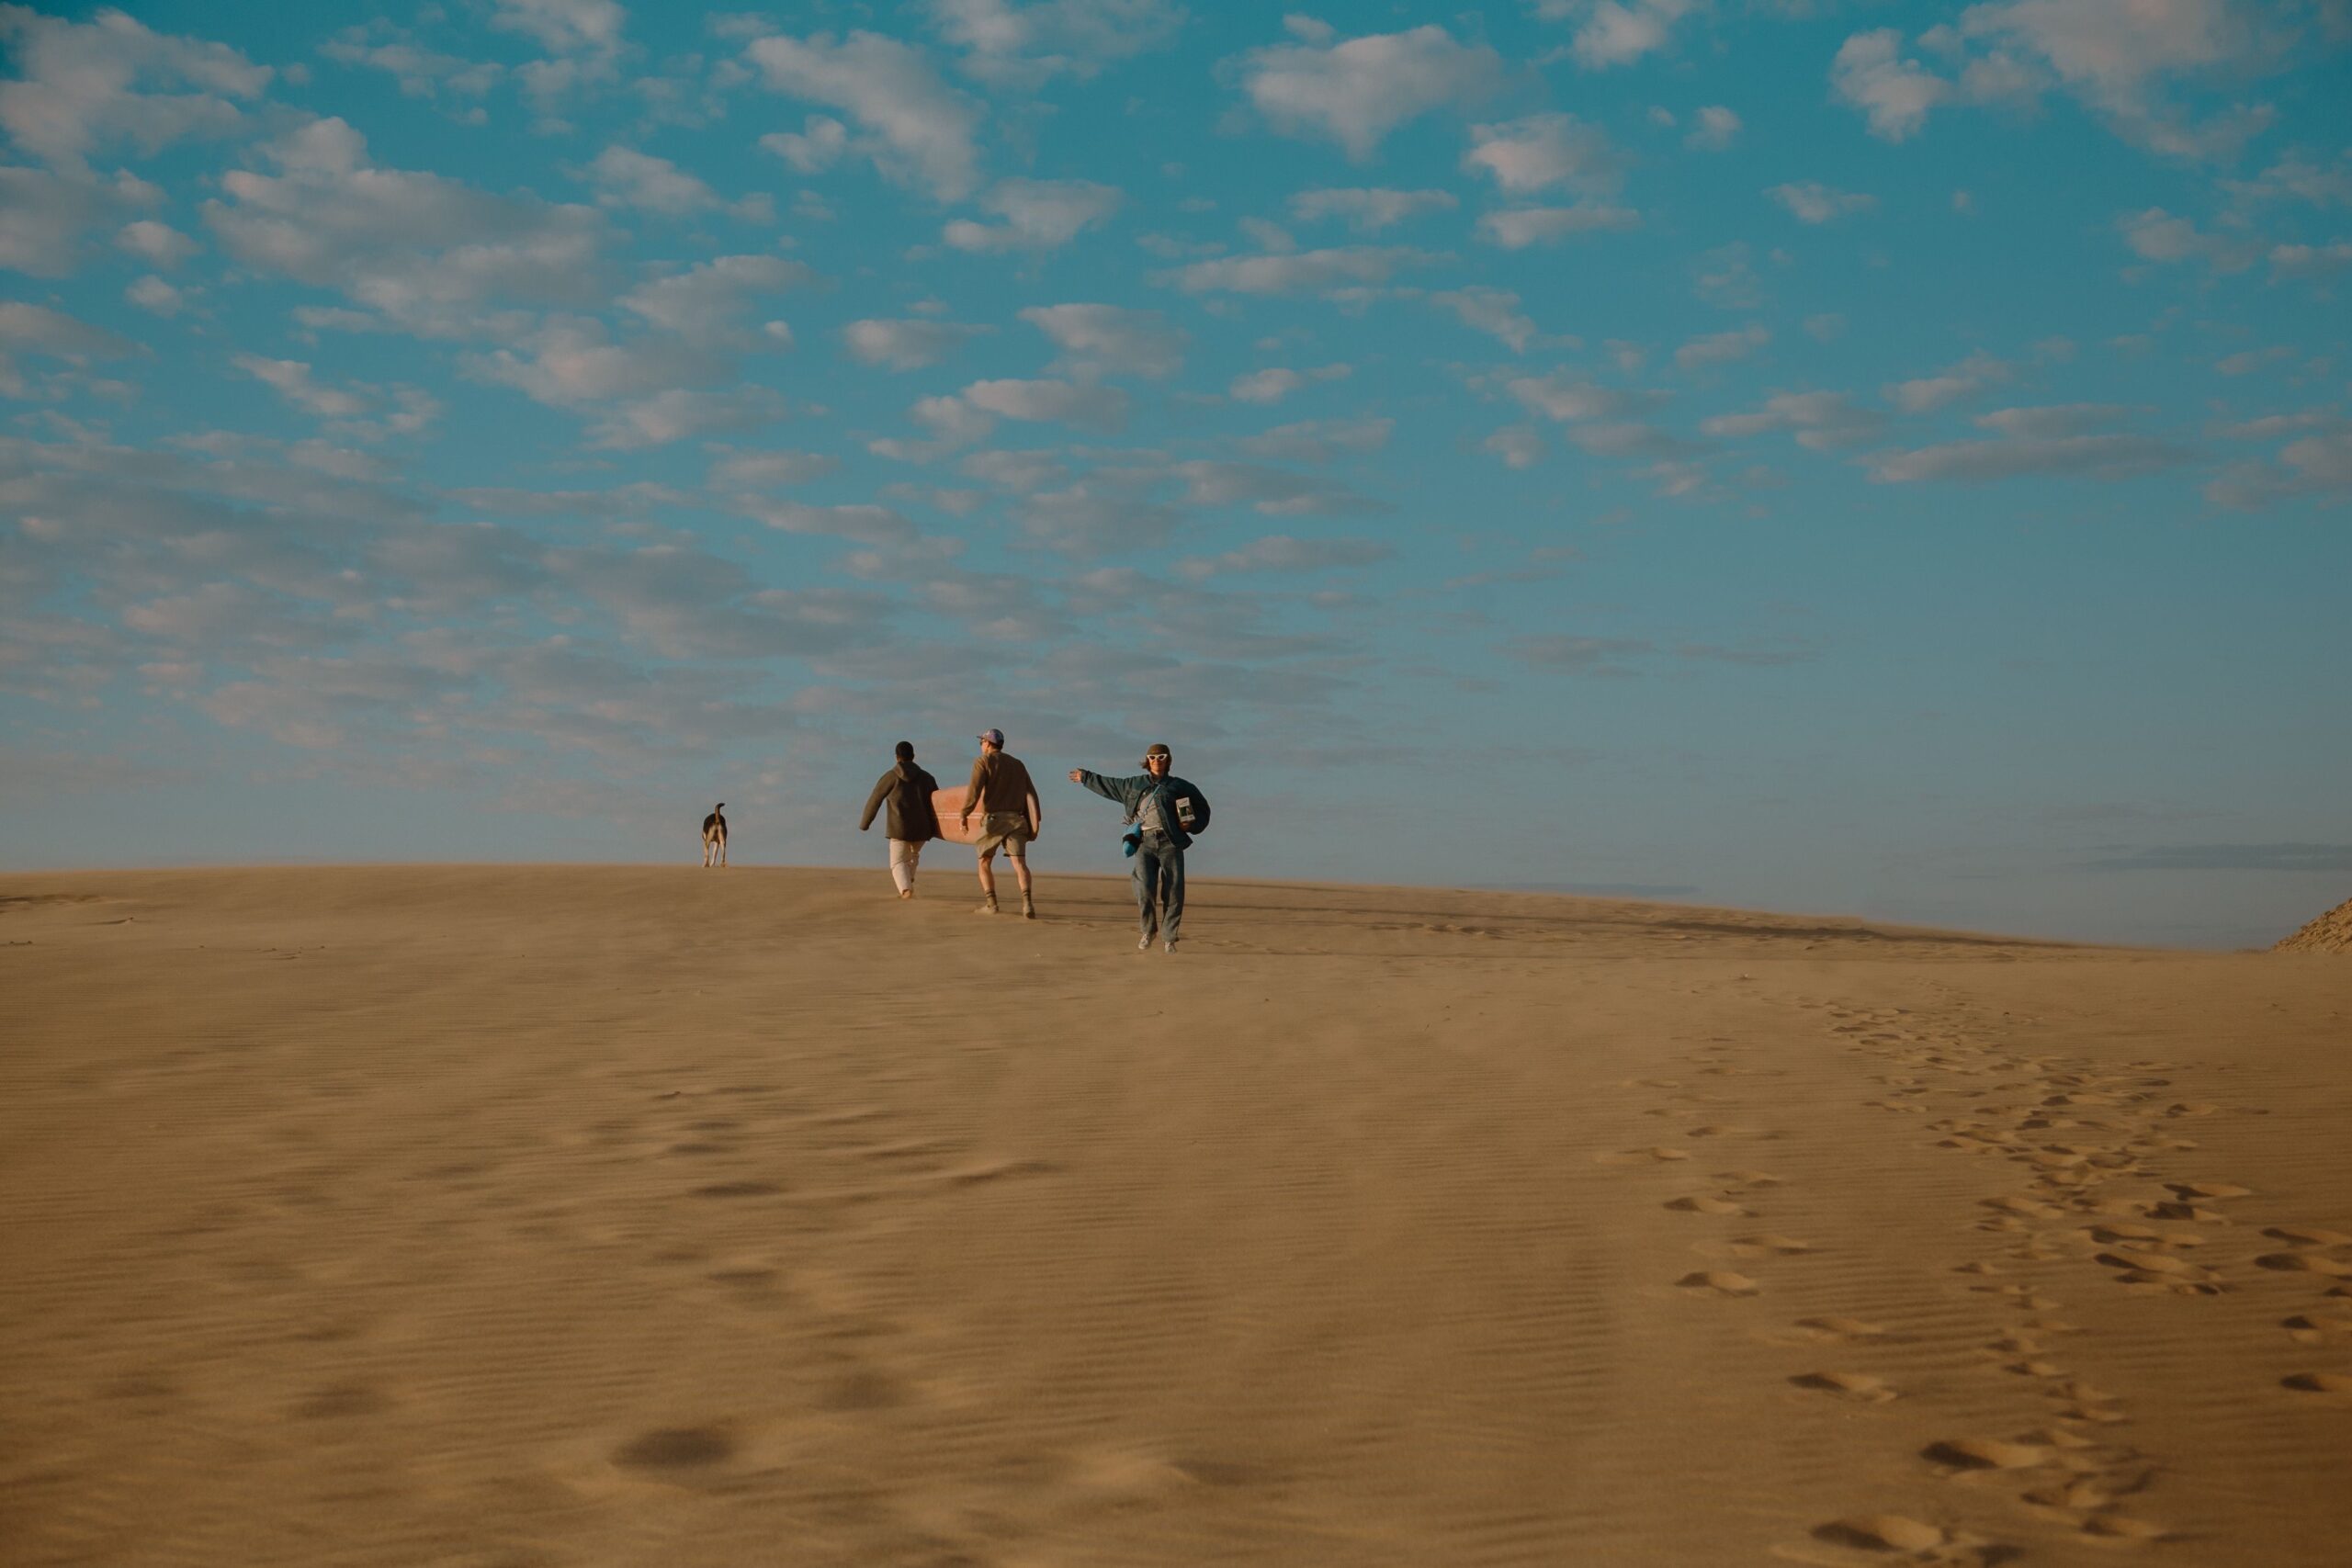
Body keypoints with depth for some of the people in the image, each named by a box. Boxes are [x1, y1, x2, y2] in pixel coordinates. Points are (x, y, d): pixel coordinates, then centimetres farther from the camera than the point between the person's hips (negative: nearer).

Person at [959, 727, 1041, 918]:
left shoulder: (983, 761, 3)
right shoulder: (1017, 764, 20)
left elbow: (975, 788, -12)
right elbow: (1030, 793, 15)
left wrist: (964, 814, -15)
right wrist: (1034, 822, 14)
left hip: (993, 818, -3)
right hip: (1016, 819, 4)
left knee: (985, 862, 13)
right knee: (1019, 862, -8)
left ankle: (991, 903, 2)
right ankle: (1027, 901, -29)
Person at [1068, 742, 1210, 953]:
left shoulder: (1178, 786, 12)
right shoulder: (1135, 785, 19)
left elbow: (1202, 809, 20)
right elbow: (1108, 786, 33)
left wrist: (1191, 824, 3)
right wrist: (1085, 777, 40)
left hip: (1170, 843, -1)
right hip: (1145, 842, 1)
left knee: (1173, 892, -5)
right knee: (1144, 888, -14)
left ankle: (1169, 937, 6)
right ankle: (1148, 931, 6)